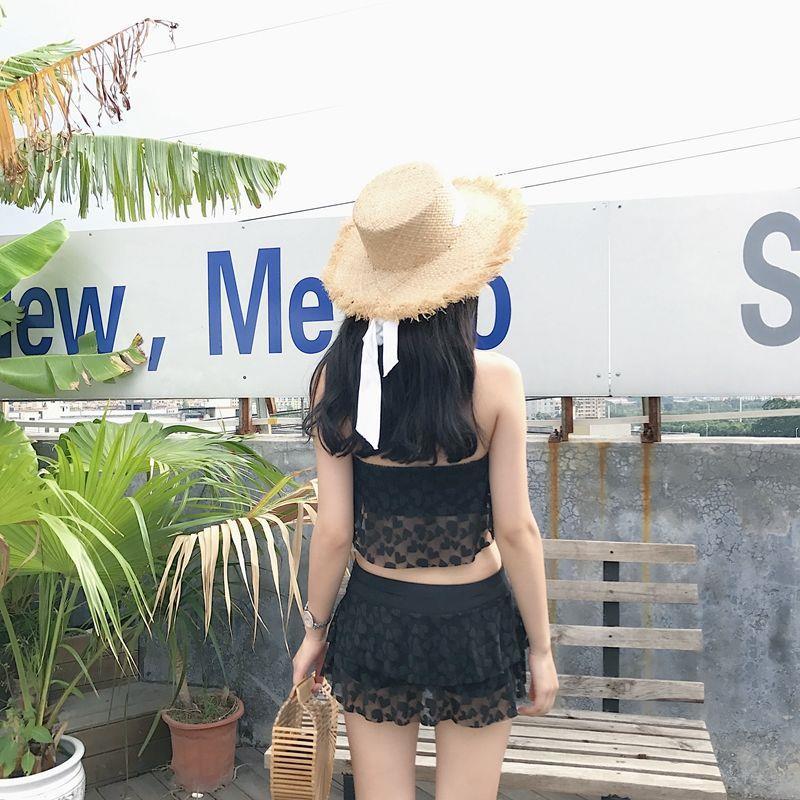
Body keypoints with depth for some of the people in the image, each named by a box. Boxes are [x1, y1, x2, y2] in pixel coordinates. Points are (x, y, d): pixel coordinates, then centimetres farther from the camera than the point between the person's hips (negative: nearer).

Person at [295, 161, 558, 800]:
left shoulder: (338, 377, -10)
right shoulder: (494, 378, -15)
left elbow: (334, 530, -7)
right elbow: (514, 529, -11)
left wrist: (315, 629, 8)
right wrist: (540, 646, 1)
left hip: (374, 619, 2)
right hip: (474, 622, -1)